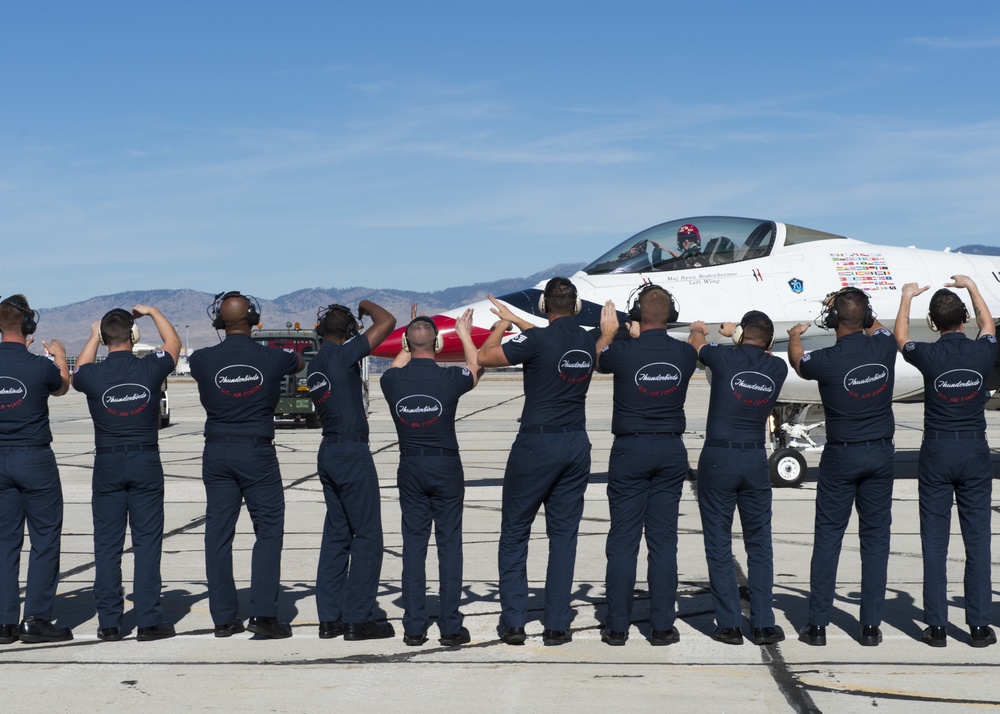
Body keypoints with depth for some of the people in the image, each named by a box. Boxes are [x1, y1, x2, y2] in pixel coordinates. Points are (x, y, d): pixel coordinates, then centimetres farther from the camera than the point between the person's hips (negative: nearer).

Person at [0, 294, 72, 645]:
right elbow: (62, 387, 10)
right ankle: (36, 619, 2)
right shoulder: (40, 366, -13)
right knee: (45, 538, 4)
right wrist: (60, 356, 29)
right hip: (35, 458, -4)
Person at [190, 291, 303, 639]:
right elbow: (298, 360, 17)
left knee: (218, 533, 7)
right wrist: (290, 352, 40)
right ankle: (264, 613, -4)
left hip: (216, 451, 2)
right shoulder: (271, 358, -6)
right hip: (257, 453, -2)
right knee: (269, 529, 4)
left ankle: (224, 618, 11)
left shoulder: (202, 360, -5)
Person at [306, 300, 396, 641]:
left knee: (336, 534, 12)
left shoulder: (315, 364, 12)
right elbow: (387, 322, -13)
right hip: (352, 452, -9)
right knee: (366, 535, -3)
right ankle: (358, 620, -1)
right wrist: (365, 305, 4)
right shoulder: (342, 355, -12)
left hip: (328, 452, 9)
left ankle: (329, 618, 13)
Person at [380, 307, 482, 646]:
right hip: (446, 466, -2)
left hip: (410, 469, 2)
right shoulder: (448, 379, -12)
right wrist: (464, 335, 27)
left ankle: (414, 627, 7)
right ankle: (450, 627, 4)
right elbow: (476, 368, 12)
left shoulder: (392, 381, -6)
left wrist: (409, 344, 36)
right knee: (449, 544, 3)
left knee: (413, 545, 7)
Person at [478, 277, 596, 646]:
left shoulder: (537, 339, -15)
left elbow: (484, 357, -11)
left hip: (537, 443, -5)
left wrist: (503, 323, 5)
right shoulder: (588, 343, 4)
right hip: (577, 444, 5)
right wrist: (517, 323, 29)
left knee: (514, 532, 7)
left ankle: (513, 622, 7)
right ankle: (557, 625, 8)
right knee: (564, 534, 9)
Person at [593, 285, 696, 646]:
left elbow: (596, 359, 12)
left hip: (630, 450, -2)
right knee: (663, 539, 5)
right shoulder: (684, 353, -3)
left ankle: (617, 626, 6)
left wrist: (608, 332, 27)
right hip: (671, 451, 2)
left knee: (623, 539, 3)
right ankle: (662, 626, 6)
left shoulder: (623, 352, -11)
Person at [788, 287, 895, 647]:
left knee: (827, 537, 5)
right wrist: (858, 308, 31)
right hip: (881, 454, 3)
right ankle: (871, 626, 9)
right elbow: (878, 327, 19)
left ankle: (817, 625, 6)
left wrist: (795, 335, 29)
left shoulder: (827, 360, -16)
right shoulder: (884, 347, -7)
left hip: (841, 457, -3)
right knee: (876, 537, 7)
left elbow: (797, 360, 9)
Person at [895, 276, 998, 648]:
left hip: (936, 453, -1)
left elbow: (900, 338, 14)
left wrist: (906, 298, 27)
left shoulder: (929, 356, -9)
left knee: (934, 541, 3)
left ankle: (937, 626, 5)